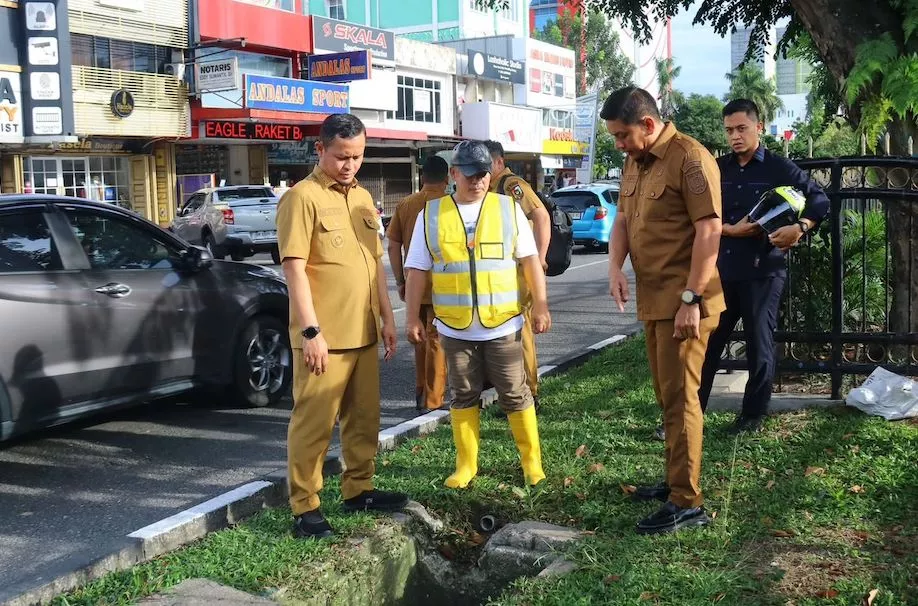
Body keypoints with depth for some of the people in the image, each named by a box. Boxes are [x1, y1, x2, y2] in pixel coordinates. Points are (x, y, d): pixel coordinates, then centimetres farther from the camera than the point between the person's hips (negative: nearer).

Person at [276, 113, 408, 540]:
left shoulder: (362, 198, 14)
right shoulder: (302, 197, -10)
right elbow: (294, 268, -15)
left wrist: (387, 317, 16)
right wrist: (310, 331, -19)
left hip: (363, 333, 8)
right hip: (323, 338, -8)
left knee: (364, 419, 16)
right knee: (313, 424, -1)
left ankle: (358, 490, 30)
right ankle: (304, 509, 7)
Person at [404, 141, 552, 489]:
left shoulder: (508, 209, 2)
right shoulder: (431, 215, 2)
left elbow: (530, 260, 2)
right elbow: (418, 270, 4)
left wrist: (540, 305, -3)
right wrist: (413, 317, 1)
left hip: (503, 323, -1)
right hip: (454, 327, 1)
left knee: (515, 394, 6)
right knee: (464, 395, 11)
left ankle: (532, 461, 20)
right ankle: (466, 465, 22)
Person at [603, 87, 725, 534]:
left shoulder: (690, 159, -14)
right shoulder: (634, 164, 13)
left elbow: (709, 231, -18)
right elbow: (623, 219, 18)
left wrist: (691, 299, -21)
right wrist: (615, 267, -1)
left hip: (682, 302, -9)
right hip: (653, 300, 9)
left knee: (679, 397, -7)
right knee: (666, 394, 16)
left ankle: (687, 502, -1)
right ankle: (676, 478, 28)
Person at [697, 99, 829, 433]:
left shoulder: (779, 168, -1)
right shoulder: (718, 168, 8)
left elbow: (819, 200, 0)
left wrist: (799, 228, -17)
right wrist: (730, 230, -11)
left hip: (763, 270, -3)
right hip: (721, 269, 3)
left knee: (759, 345, 5)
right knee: (706, 343, 4)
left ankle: (753, 416, 18)